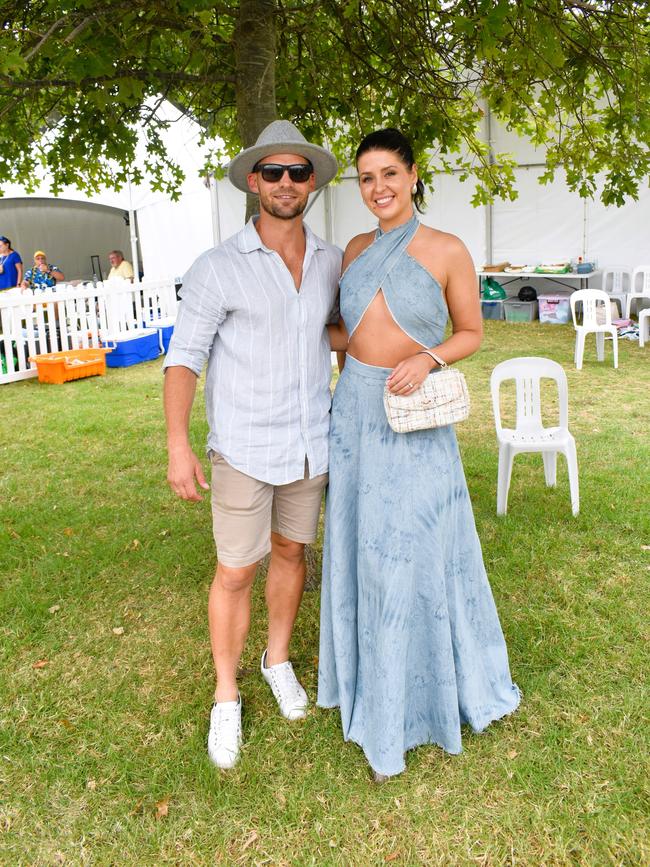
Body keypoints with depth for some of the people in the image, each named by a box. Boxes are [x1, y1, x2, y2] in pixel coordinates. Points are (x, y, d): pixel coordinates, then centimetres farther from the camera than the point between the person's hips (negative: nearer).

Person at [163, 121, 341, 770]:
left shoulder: (332, 262, 3)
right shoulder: (218, 268, -11)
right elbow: (184, 356, -10)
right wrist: (178, 446, -16)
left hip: (313, 443, 4)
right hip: (244, 448, -4)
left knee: (291, 552, 18)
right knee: (236, 571, 4)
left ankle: (279, 660, 41)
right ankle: (225, 699, 24)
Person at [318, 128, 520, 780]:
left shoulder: (448, 251, -5)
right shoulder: (356, 250, 8)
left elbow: (471, 333, 1)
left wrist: (427, 358, -16)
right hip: (355, 412, 4)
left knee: (416, 554, 4)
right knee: (362, 551, 12)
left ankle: (422, 695, 27)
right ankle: (374, 689, 33)